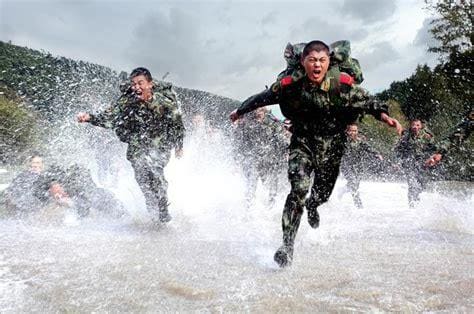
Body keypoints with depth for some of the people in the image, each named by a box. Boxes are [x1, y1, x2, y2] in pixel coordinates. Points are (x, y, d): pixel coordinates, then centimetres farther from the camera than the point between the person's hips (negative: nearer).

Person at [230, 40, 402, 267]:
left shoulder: (342, 84, -17)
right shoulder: (289, 85, -16)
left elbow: (366, 101, -7)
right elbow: (262, 98, 0)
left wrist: (383, 114, -28)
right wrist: (240, 111, 13)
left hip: (332, 144, 2)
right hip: (302, 141, -1)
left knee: (322, 194, 16)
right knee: (299, 188, -23)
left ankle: (312, 206, 57)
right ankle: (287, 245, -13)